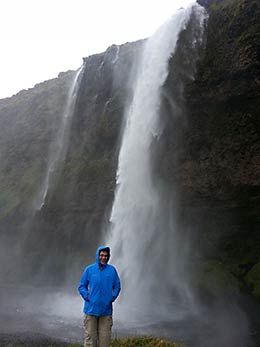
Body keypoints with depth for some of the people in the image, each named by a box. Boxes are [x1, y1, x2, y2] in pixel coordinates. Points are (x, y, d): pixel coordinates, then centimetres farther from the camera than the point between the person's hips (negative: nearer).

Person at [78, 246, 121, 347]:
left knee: (105, 336, 8)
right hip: (91, 309, -1)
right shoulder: (89, 269, -1)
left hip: (106, 309, 1)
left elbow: (117, 286, 11)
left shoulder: (112, 270, 2)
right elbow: (82, 286, 5)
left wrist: (113, 297, -2)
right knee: (90, 335, 5)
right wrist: (87, 297, -9)